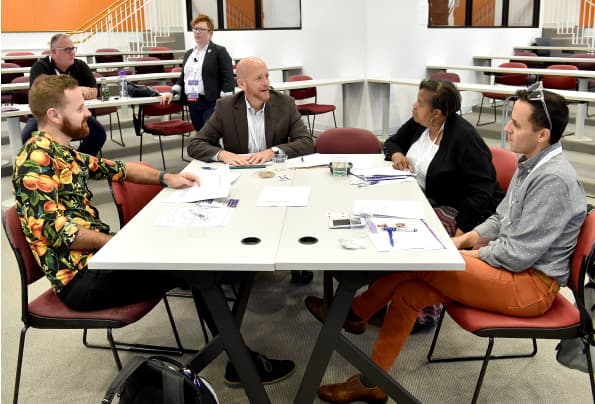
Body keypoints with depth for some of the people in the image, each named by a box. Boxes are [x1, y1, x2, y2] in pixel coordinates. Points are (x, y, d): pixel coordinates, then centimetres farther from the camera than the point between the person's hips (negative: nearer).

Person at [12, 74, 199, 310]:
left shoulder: (64, 154, 12)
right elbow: (55, 230, -23)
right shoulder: (37, 160, -16)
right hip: (81, 276, -10)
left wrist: (165, 178, 7)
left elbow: (119, 169, 21)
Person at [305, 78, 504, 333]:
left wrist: (461, 229, -25)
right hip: (426, 202, 8)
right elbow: (392, 142, 24)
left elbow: (481, 191, -19)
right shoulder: (418, 124, 5)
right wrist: (396, 154, 0)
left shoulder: (463, 137, -17)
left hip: (456, 211, -8)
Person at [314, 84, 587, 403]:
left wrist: (466, 254, -8)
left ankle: (354, 312, 5)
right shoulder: (531, 164, 8)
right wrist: (462, 241, 3)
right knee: (408, 291, -7)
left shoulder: (554, 179, -23)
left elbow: (519, 255, -22)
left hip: (531, 284, -9)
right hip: (514, 267, 9)